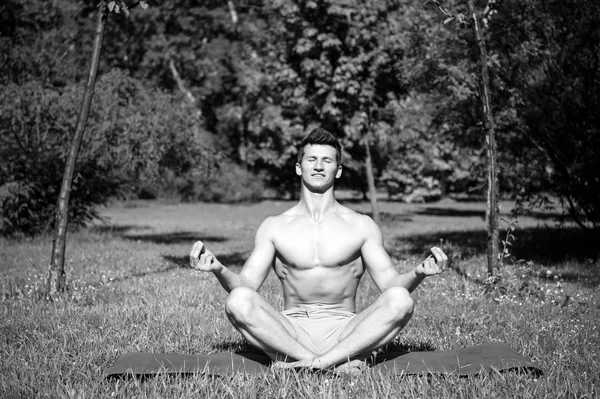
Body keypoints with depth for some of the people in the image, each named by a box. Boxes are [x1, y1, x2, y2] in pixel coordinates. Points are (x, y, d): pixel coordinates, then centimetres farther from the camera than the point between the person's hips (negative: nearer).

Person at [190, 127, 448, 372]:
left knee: (400, 299, -28)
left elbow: (390, 283, 2)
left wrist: (418, 273, -20)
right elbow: (245, 285, 3)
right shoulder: (274, 227, 10)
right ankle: (341, 363, -30)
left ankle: (297, 363, -30)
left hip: (344, 333, 0)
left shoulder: (361, 226, 9)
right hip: (291, 332, 0)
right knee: (238, 300, -29)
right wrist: (218, 270, -19)